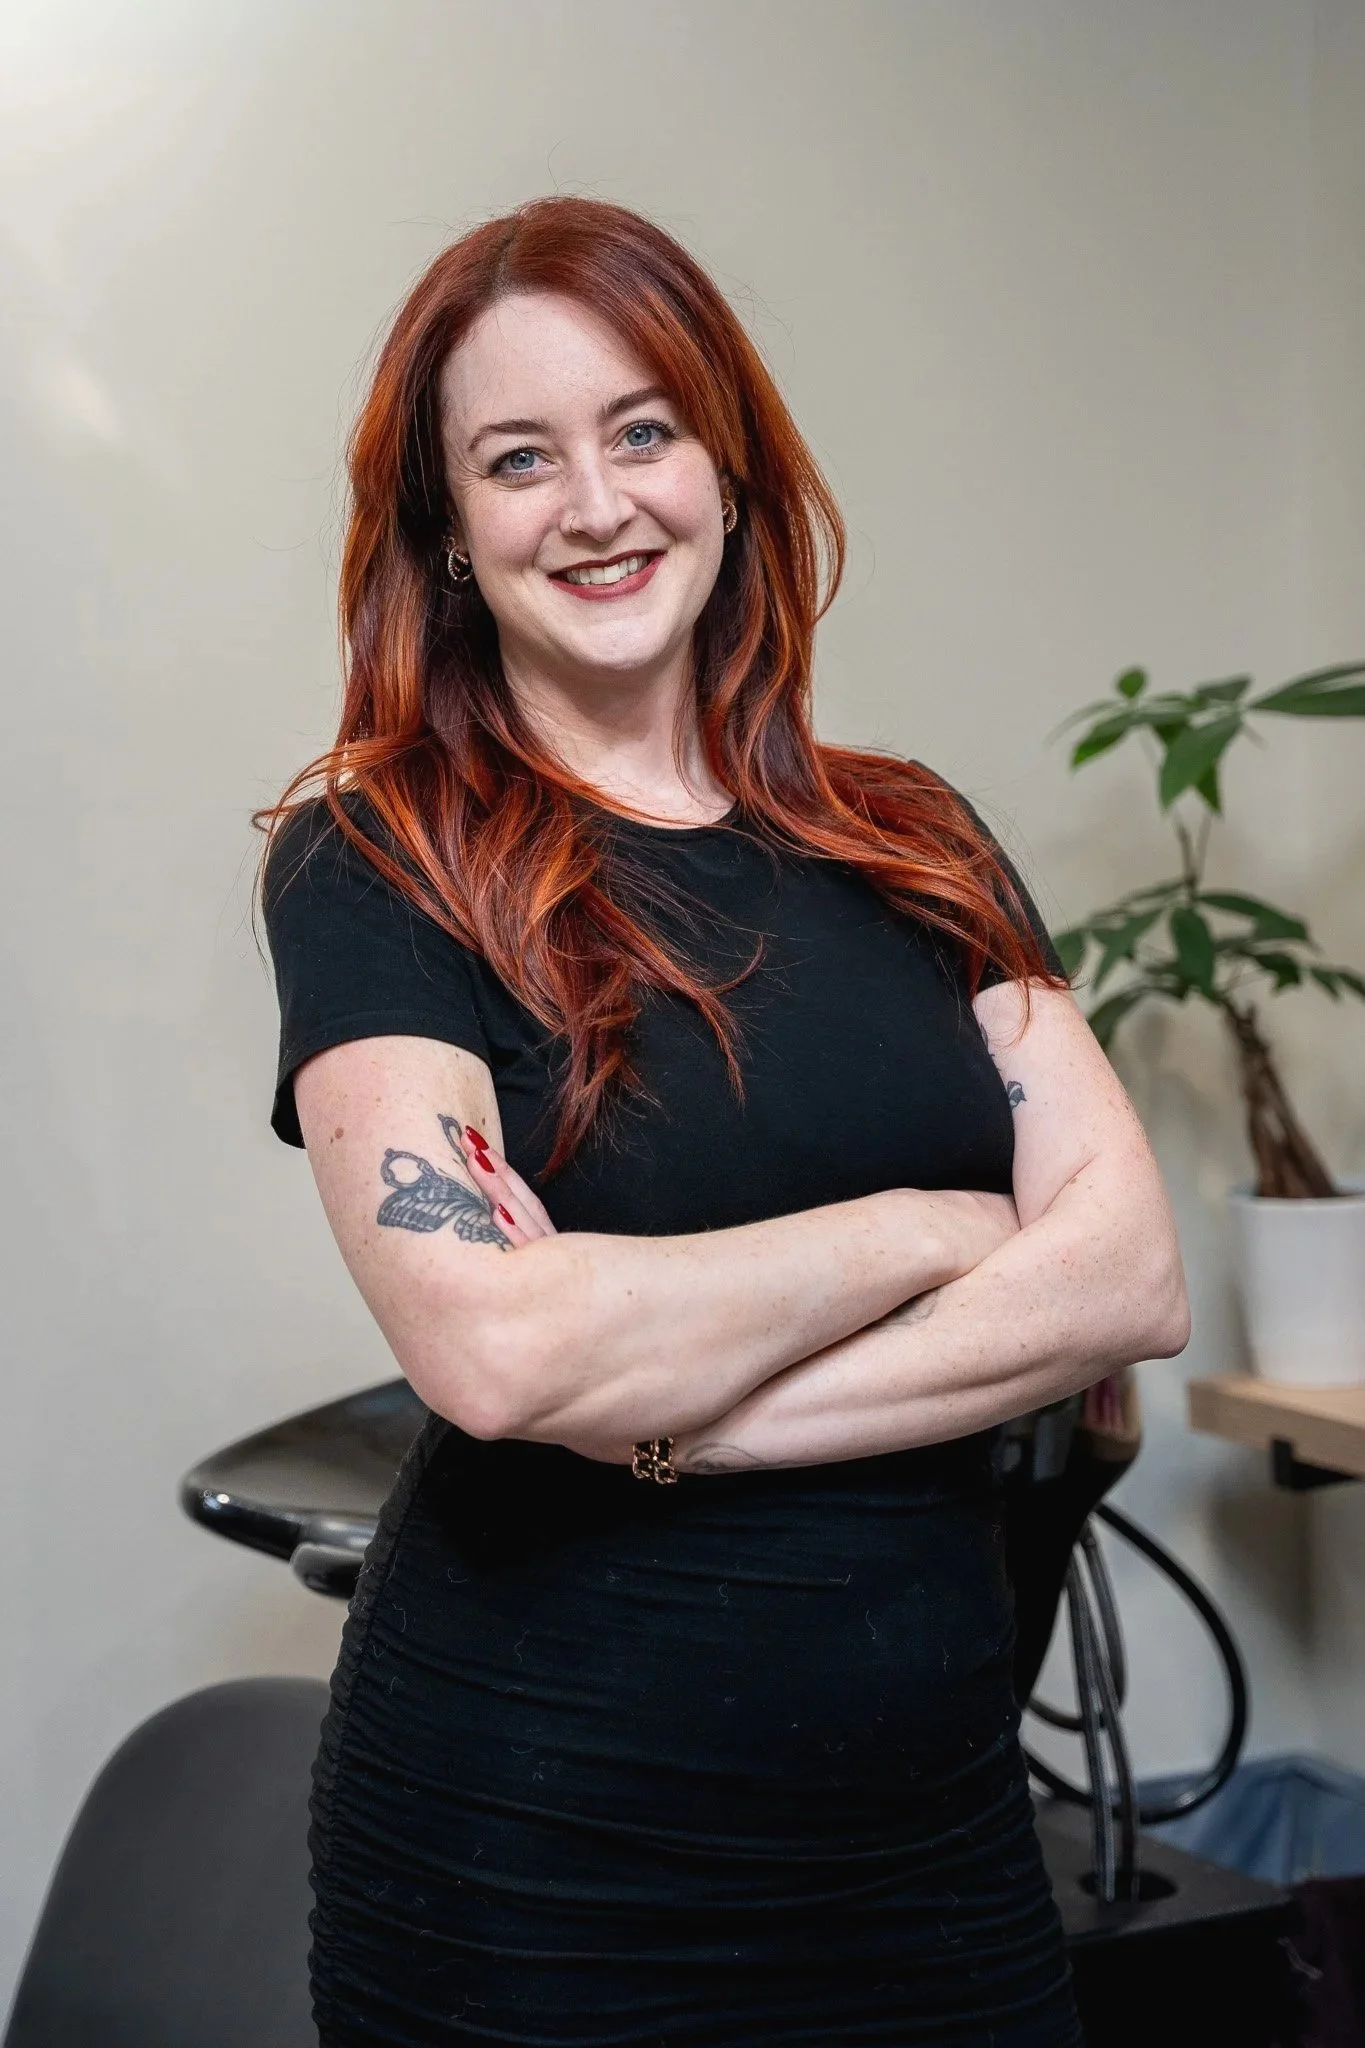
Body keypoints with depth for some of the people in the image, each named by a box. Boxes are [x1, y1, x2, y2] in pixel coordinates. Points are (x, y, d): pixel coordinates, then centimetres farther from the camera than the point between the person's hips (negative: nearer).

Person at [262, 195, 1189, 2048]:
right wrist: (925, 1229, -11)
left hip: (935, 1812, 4)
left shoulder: (917, 847, 5)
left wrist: (682, 1417, -17)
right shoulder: (375, 861, -8)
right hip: (532, 1858, -4)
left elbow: (1132, 1273, -6)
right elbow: (494, 1343, -23)